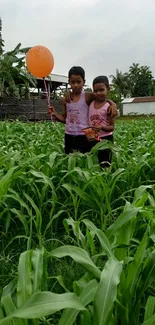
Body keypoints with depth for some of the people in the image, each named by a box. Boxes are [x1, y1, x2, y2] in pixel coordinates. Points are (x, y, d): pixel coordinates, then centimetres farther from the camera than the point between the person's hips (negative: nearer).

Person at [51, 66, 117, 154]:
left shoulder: (88, 97, -5)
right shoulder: (65, 99, 5)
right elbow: (65, 119, 11)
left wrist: (112, 104, -19)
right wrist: (55, 113, -5)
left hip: (83, 136, -3)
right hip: (69, 136, 4)